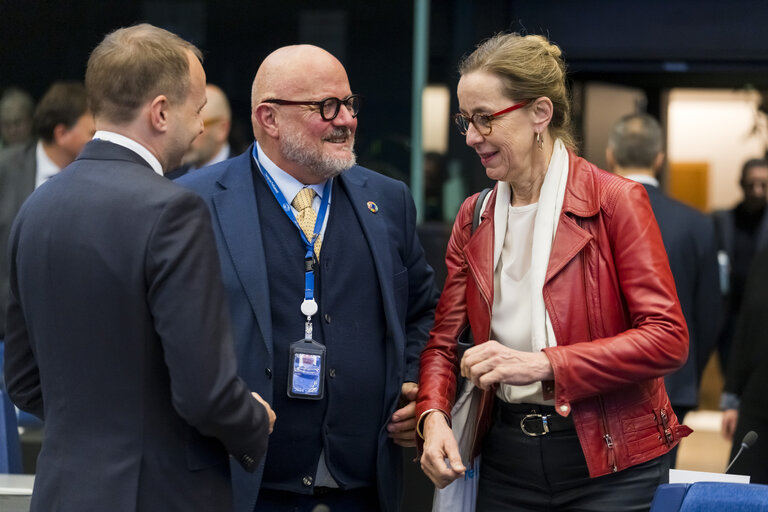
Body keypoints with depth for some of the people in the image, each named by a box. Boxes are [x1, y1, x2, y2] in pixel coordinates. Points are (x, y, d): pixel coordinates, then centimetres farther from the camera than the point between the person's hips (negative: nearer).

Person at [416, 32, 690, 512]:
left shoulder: (615, 201, -9)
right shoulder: (474, 217, 8)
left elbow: (667, 338, -15)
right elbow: (443, 341, 8)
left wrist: (544, 364, -23)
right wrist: (434, 416, -14)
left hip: (610, 465, -5)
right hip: (506, 462, 5)